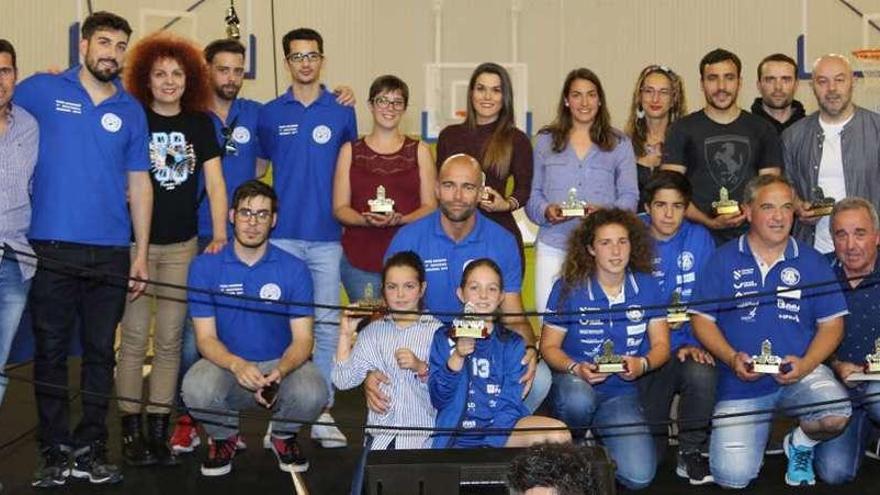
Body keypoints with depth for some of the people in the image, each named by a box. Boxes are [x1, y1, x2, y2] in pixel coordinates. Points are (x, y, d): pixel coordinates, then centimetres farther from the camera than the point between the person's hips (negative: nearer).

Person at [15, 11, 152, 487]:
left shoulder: (130, 110, 9)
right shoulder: (41, 90, 2)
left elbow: (139, 185, 10)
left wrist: (140, 254, 6)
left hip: (111, 253, 2)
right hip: (52, 249, -2)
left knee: (101, 353, 8)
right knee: (50, 352, 4)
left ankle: (90, 448, 18)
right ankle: (55, 452, 14)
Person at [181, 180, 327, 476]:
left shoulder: (294, 269, -4)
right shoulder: (205, 266, -5)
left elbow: (302, 339, -7)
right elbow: (206, 338, -8)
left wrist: (279, 372, -30)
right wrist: (236, 365, -31)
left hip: (280, 363, 0)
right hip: (226, 363, 0)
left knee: (312, 394, -32)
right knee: (196, 389, -34)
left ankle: (283, 435, 7)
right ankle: (223, 438, 5)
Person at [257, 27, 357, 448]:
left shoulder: (341, 112, 6)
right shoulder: (270, 113, 7)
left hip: (326, 235, 0)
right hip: (282, 234, 0)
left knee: (327, 322, 1)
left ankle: (322, 411, 9)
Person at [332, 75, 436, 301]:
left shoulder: (419, 151, 11)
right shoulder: (350, 151, 11)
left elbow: (430, 206, 5)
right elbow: (340, 208, 6)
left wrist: (400, 219, -13)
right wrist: (365, 219, -14)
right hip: (359, 260, 0)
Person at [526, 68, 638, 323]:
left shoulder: (619, 144, 11)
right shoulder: (545, 141, 13)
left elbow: (629, 196, 5)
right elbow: (532, 193, 11)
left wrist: (605, 212, -15)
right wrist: (546, 211, -10)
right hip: (553, 247, 1)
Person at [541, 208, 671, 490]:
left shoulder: (646, 287, -1)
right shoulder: (569, 288, -8)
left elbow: (661, 345, 3)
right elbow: (549, 346, -4)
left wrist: (642, 364, -20)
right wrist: (575, 369, -24)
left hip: (621, 393, 2)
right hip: (575, 383, -2)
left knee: (639, 477, -18)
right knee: (579, 400, -41)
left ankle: (601, 440, 18)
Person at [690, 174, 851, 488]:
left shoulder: (811, 262, 4)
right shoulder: (724, 260, 2)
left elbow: (831, 324, 3)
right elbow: (702, 319, 0)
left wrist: (805, 364, -14)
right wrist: (731, 358, -16)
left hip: (800, 372, 1)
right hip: (741, 381, -1)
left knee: (836, 416, -31)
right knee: (732, 476, -11)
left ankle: (800, 444, 7)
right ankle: (755, 436, 26)